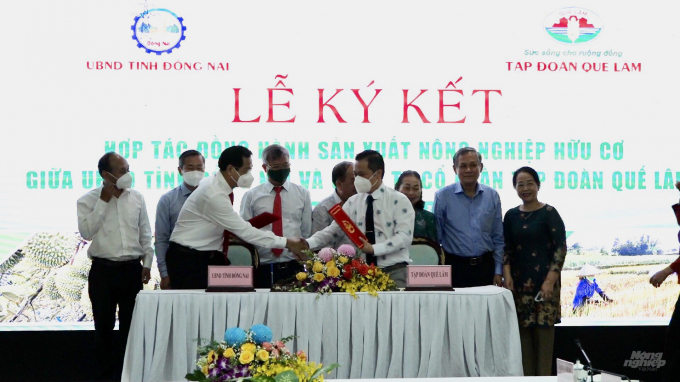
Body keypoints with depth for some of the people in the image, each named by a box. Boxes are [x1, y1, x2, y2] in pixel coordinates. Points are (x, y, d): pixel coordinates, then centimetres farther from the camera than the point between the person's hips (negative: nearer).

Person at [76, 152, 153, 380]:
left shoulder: (137, 198, 6)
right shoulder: (88, 200, -2)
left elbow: (145, 234, 11)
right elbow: (86, 232, -15)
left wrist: (147, 263, 5)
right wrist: (104, 201, -14)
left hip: (132, 269, 2)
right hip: (103, 270, -2)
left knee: (130, 326, 5)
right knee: (104, 327, 3)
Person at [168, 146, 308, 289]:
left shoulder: (217, 184, 4)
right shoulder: (214, 194, -24)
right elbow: (244, 231, -24)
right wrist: (287, 243, -21)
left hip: (207, 256, 9)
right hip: (188, 260, -9)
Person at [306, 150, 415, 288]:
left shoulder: (399, 200, -5)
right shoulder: (353, 203, 8)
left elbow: (404, 236, -14)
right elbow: (332, 231, 3)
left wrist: (373, 248, -25)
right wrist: (307, 244, -15)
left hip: (394, 273, -4)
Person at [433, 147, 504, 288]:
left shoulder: (492, 196, 8)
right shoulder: (442, 196, 0)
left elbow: (498, 238, 11)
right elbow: (436, 237, 3)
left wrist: (498, 271, 6)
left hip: (485, 266, 2)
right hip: (456, 267, -2)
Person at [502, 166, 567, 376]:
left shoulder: (549, 213, -2)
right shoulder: (511, 216, 10)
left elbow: (561, 247, -7)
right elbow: (506, 249, 11)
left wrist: (550, 280, -14)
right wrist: (507, 276, -3)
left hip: (543, 281, -4)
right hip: (519, 282, 4)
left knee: (543, 331, -5)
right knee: (523, 332, 4)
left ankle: (544, 375, 0)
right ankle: (526, 376, 11)